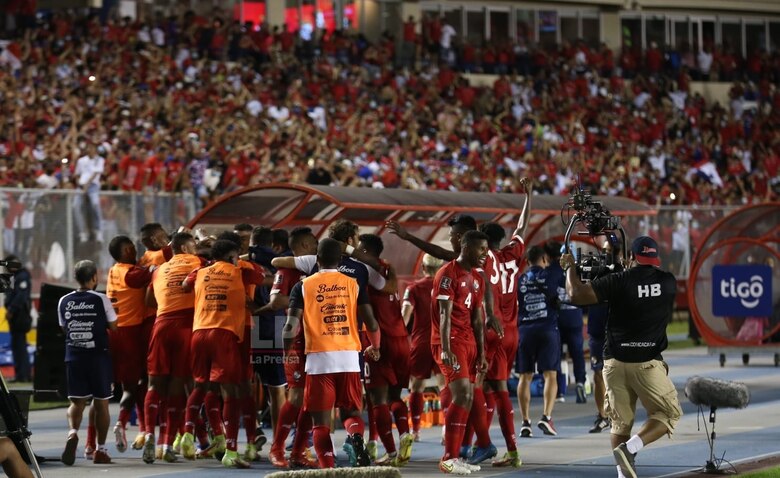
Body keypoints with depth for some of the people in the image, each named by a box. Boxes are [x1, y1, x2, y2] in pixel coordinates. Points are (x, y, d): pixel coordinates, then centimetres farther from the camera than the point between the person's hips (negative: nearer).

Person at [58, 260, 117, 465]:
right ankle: (101, 449, 12)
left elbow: (64, 328, 12)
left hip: (73, 356, 2)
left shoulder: (64, 301, 3)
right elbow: (113, 326, -3)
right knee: (101, 402, 9)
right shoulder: (101, 300, -7)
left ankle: (73, 432, -22)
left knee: (77, 401, 7)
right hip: (98, 356, -2)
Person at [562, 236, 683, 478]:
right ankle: (630, 448, -12)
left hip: (615, 362, 1)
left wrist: (570, 267, 5)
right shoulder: (668, 282, 2)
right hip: (647, 363, -1)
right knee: (669, 414, 9)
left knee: (620, 422, 10)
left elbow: (576, 294, -11)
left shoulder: (618, 281, -5)